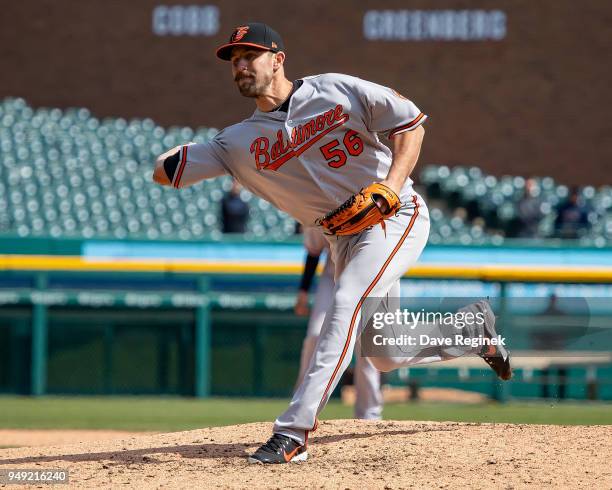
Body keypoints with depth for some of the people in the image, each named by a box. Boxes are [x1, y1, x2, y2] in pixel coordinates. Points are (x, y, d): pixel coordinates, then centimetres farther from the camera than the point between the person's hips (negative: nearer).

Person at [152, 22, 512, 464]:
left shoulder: (338, 91, -8)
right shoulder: (240, 142, 1)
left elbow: (410, 122, -7)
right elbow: (164, 171, -2)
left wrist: (391, 185, -18)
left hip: (397, 216, -6)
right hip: (344, 239, 6)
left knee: (346, 304, -27)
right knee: (386, 356, 9)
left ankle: (293, 434, -32)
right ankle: (474, 328, 37)